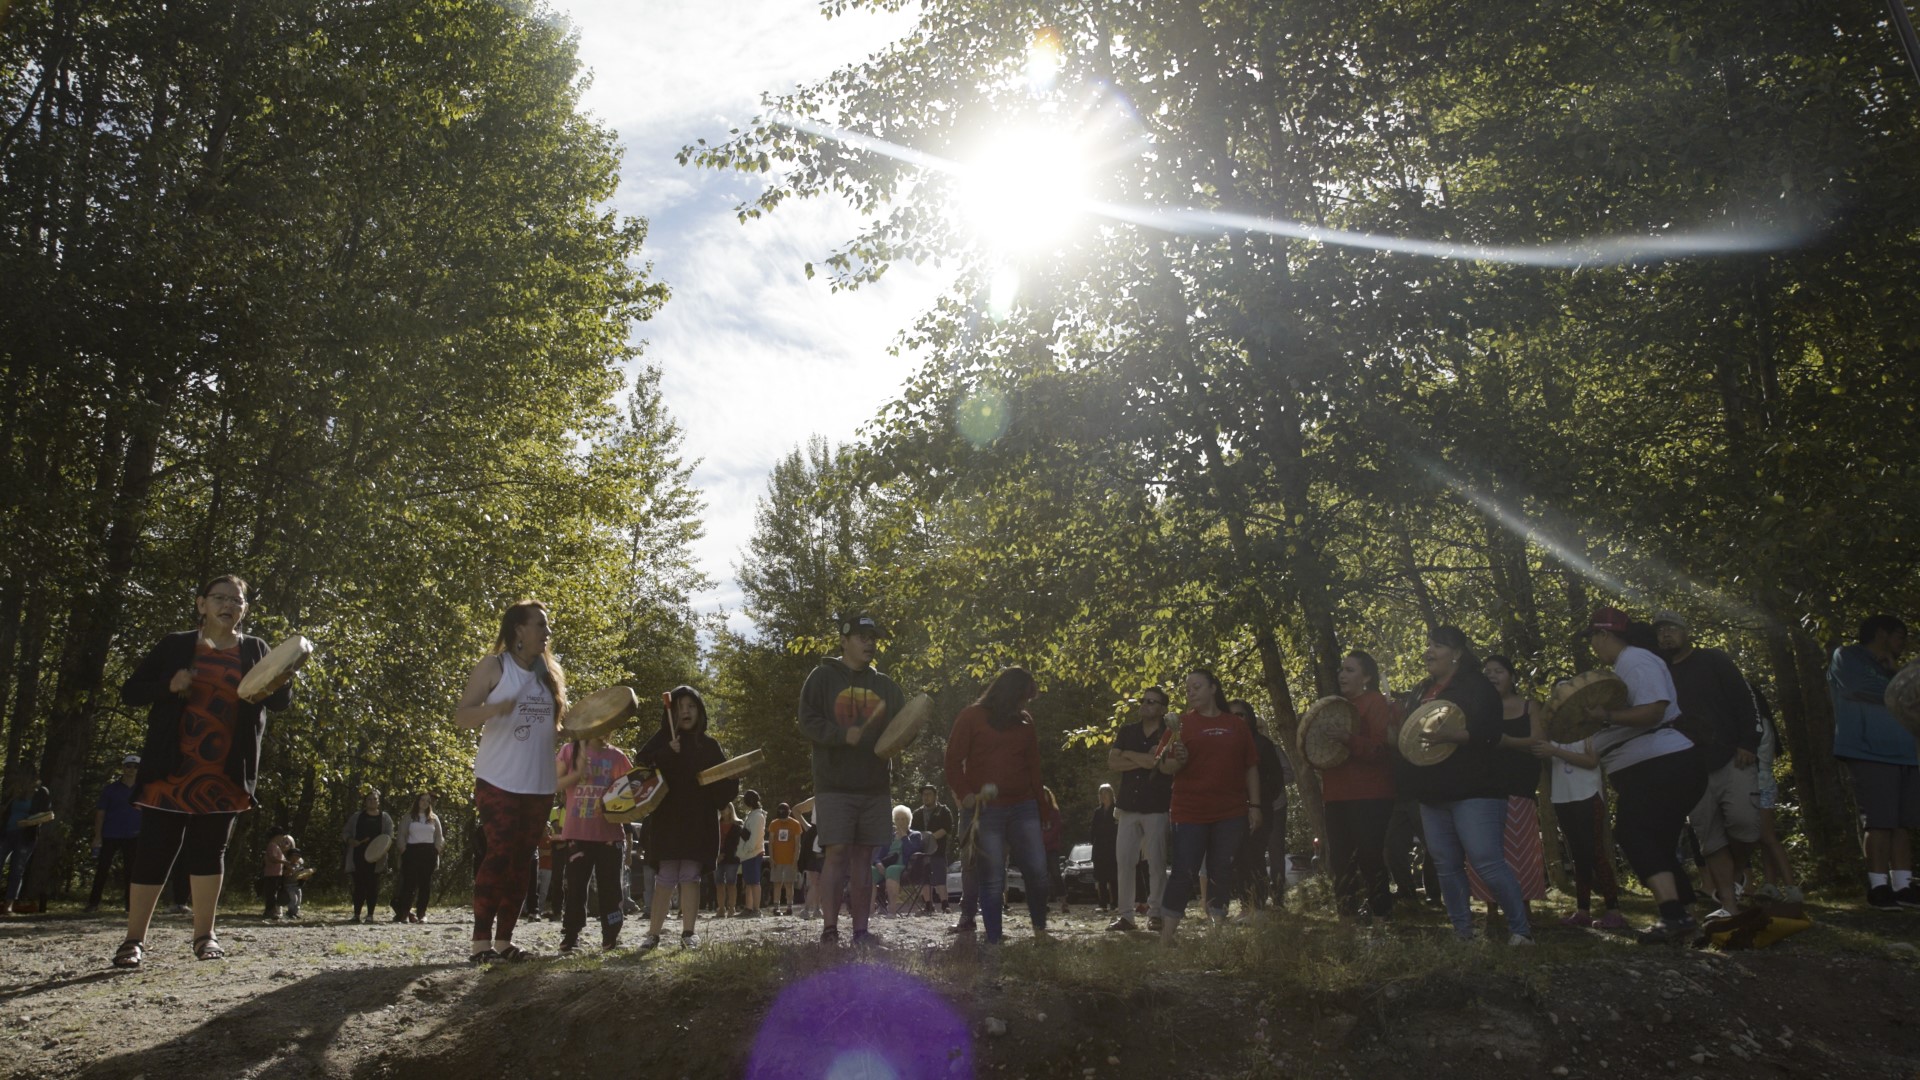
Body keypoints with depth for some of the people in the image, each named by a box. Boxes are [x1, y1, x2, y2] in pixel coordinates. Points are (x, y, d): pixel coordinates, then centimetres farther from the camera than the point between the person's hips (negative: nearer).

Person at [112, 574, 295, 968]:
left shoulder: (255, 650, 9)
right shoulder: (176, 645, 5)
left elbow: (282, 702, 6)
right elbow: (130, 692, 4)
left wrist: (278, 686, -18)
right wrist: (169, 685, -16)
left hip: (225, 771, 1)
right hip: (172, 766, -1)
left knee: (209, 848, 6)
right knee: (155, 847, -2)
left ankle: (204, 936, 12)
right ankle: (134, 939, 5)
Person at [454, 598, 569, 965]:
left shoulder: (548, 672, 13)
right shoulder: (493, 666, -3)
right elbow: (461, 716, -8)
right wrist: (495, 709, -27)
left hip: (539, 785, 6)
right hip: (499, 781, -6)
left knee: (522, 861, 6)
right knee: (499, 855, -10)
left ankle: (504, 940, 11)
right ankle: (481, 941, -4)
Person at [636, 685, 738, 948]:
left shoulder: (708, 745, 12)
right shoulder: (662, 739, 8)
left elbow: (724, 780, 11)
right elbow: (641, 765, -6)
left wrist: (725, 799, -9)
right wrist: (667, 754, -20)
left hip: (698, 820, 1)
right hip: (667, 818, -1)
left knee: (690, 877, -1)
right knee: (665, 877, -4)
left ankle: (688, 933, 3)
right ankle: (653, 934, 2)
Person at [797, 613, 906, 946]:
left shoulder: (885, 685, 15)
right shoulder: (822, 677, 3)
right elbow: (808, 722, -5)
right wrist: (844, 735, -19)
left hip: (875, 787, 4)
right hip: (834, 785, -4)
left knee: (864, 858, 6)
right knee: (836, 853, -10)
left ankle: (861, 931, 10)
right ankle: (830, 930, -6)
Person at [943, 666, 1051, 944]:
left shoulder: (1025, 723, 15)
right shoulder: (972, 717, 1)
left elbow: (1033, 767, 17)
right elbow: (953, 761, -2)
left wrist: (1040, 802, 10)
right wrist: (966, 795, -14)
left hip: (1023, 807, 4)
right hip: (986, 810, -4)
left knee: (1037, 870, -3)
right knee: (993, 878, -3)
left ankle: (1040, 931, 15)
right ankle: (993, 941, 4)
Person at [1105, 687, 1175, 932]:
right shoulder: (1127, 732, 12)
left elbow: (1165, 764, -16)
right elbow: (1112, 762, 0)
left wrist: (1129, 754, -6)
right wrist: (1144, 760, -14)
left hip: (1157, 807, -4)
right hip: (1128, 805, 4)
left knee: (1157, 863, -2)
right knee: (1124, 861, 1)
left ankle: (1156, 914, 6)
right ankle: (1126, 915, 4)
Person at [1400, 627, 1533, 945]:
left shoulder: (1476, 686, -5)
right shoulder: (1422, 692, 18)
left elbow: (1488, 732, -18)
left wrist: (1450, 736, -32)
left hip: (1473, 791, -8)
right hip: (1433, 795, 8)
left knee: (1488, 863, -13)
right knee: (1447, 867, 6)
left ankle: (1520, 930, -3)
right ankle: (1462, 933, 13)